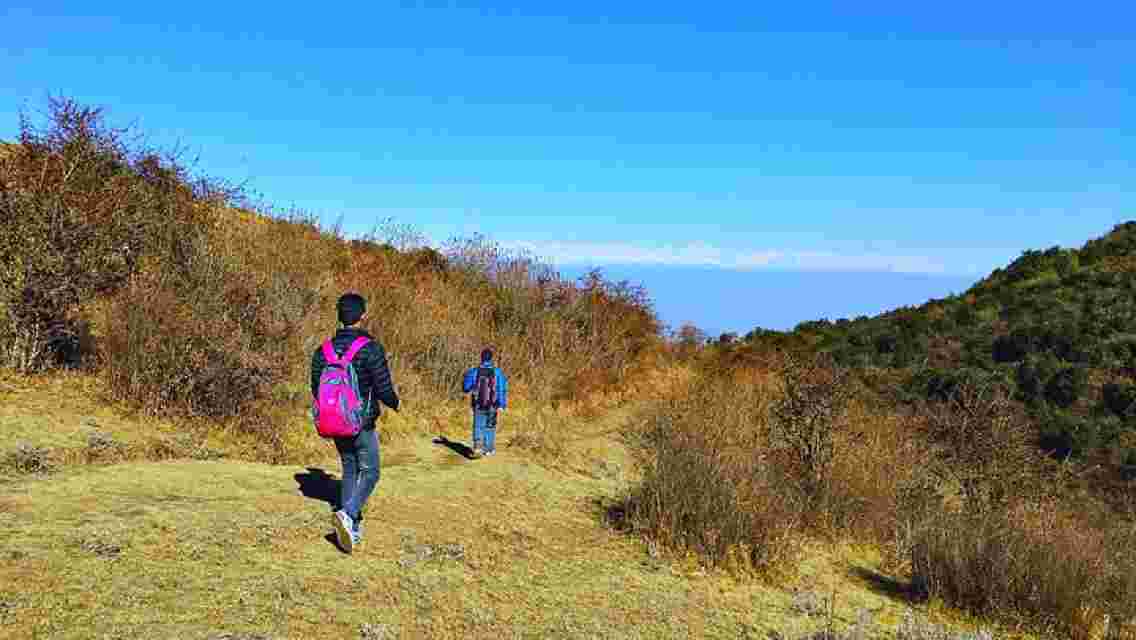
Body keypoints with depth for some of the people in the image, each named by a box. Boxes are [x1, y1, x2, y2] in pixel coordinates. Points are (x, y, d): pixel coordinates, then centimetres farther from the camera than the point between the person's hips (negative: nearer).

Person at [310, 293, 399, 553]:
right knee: (370, 473, 6)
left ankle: (351, 528, 20)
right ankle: (348, 514, -17)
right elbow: (384, 389, -17)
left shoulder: (323, 350, 0)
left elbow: (316, 388, 6)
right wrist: (395, 402, 4)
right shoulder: (371, 348, -17)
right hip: (363, 424, -5)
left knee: (349, 470, 19)